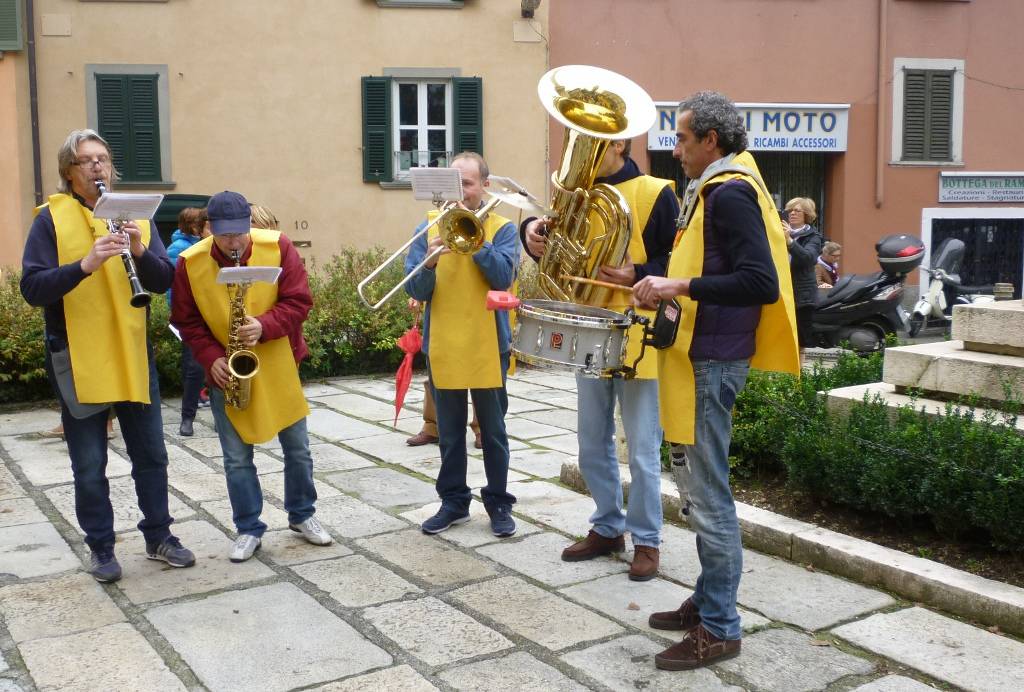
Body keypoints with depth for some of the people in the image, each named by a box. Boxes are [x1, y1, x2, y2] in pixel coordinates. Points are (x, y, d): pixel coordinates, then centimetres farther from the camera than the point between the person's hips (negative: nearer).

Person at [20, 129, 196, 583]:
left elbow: (164, 281, 0)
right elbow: (32, 288, -13)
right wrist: (85, 264, -28)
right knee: (89, 466, 6)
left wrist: (141, 253, -19)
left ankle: (158, 536, 27)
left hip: (134, 356, 3)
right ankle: (100, 548, 21)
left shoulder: (136, 216, 7)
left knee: (151, 455, 12)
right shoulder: (51, 219, -4)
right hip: (78, 361, -3)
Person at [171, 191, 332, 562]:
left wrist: (264, 326, -26)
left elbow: (299, 302, -11)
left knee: (297, 448, 10)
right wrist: (211, 359, -15)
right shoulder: (190, 263, -10)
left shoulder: (278, 246, -12)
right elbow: (187, 322, -2)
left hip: (278, 366, 0)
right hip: (228, 372, 0)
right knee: (237, 458, 4)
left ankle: (302, 515, 30)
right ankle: (249, 529, 18)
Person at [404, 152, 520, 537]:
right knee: (449, 433, 12)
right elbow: (415, 290, -3)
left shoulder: (501, 228, -1)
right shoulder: (428, 227, 4)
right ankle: (454, 501, 24)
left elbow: (504, 277, -16)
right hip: (442, 346, 2)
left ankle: (499, 503, 20)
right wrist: (430, 261, -22)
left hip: (487, 346, -2)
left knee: (492, 431, 8)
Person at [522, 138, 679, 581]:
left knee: (642, 450, 3)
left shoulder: (654, 193, -7)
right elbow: (558, 249, 4)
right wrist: (534, 232, -17)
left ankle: (646, 539, 17)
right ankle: (607, 528, 29)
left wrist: (637, 276, -25)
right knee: (593, 446, 14)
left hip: (636, 341, -6)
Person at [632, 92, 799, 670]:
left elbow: (760, 283, -24)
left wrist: (680, 286, -21)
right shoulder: (716, 191, 16)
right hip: (701, 354, 11)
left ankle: (719, 628, 5)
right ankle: (709, 600, 28)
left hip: (713, 361, -11)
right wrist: (667, 287, 10)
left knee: (708, 493, -5)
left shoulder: (729, 193, -15)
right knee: (694, 481, 16)